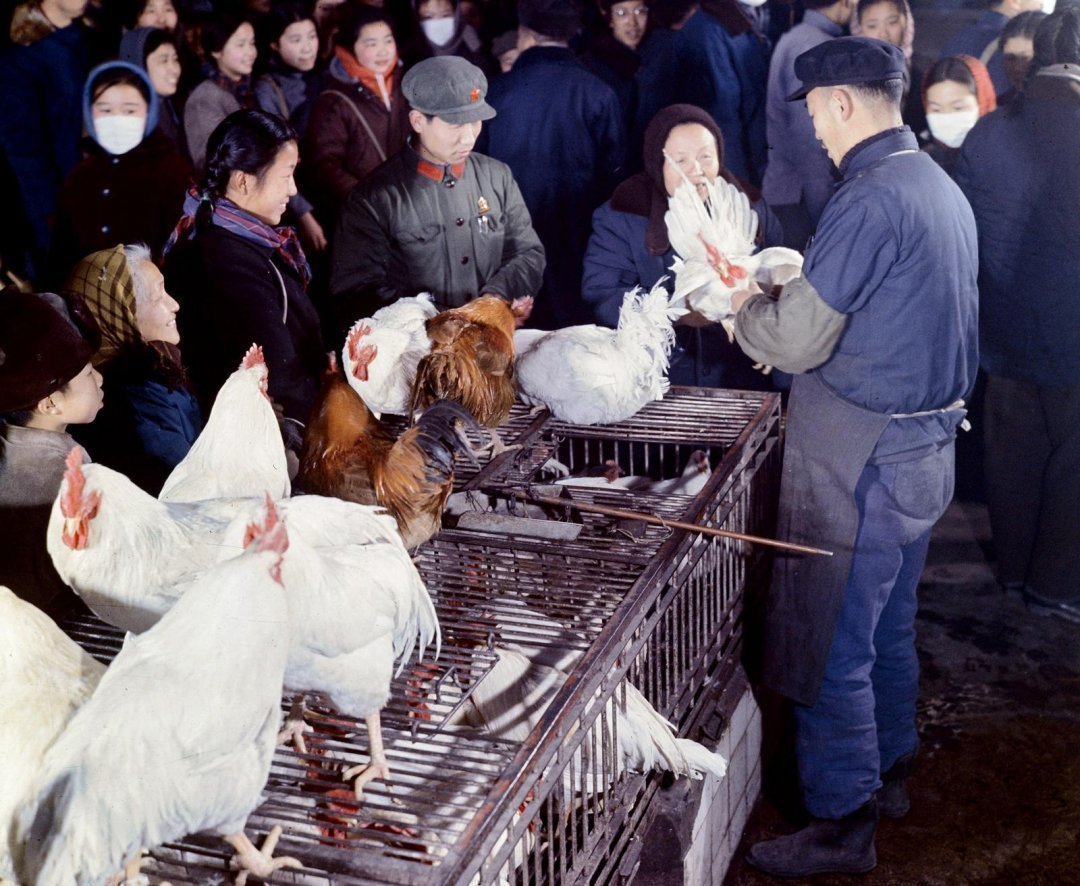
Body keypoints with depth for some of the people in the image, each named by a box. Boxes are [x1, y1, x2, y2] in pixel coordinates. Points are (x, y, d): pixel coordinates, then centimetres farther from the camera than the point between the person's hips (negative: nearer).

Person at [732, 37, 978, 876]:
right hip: (930, 445, 10)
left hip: (862, 459, -10)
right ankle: (888, 769, 40)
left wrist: (743, 305, 0)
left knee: (831, 644, 2)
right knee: (890, 623, 23)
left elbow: (796, 342, -20)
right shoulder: (943, 187, 10)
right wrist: (781, 298, 12)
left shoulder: (869, 200, -20)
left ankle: (841, 825, 14)